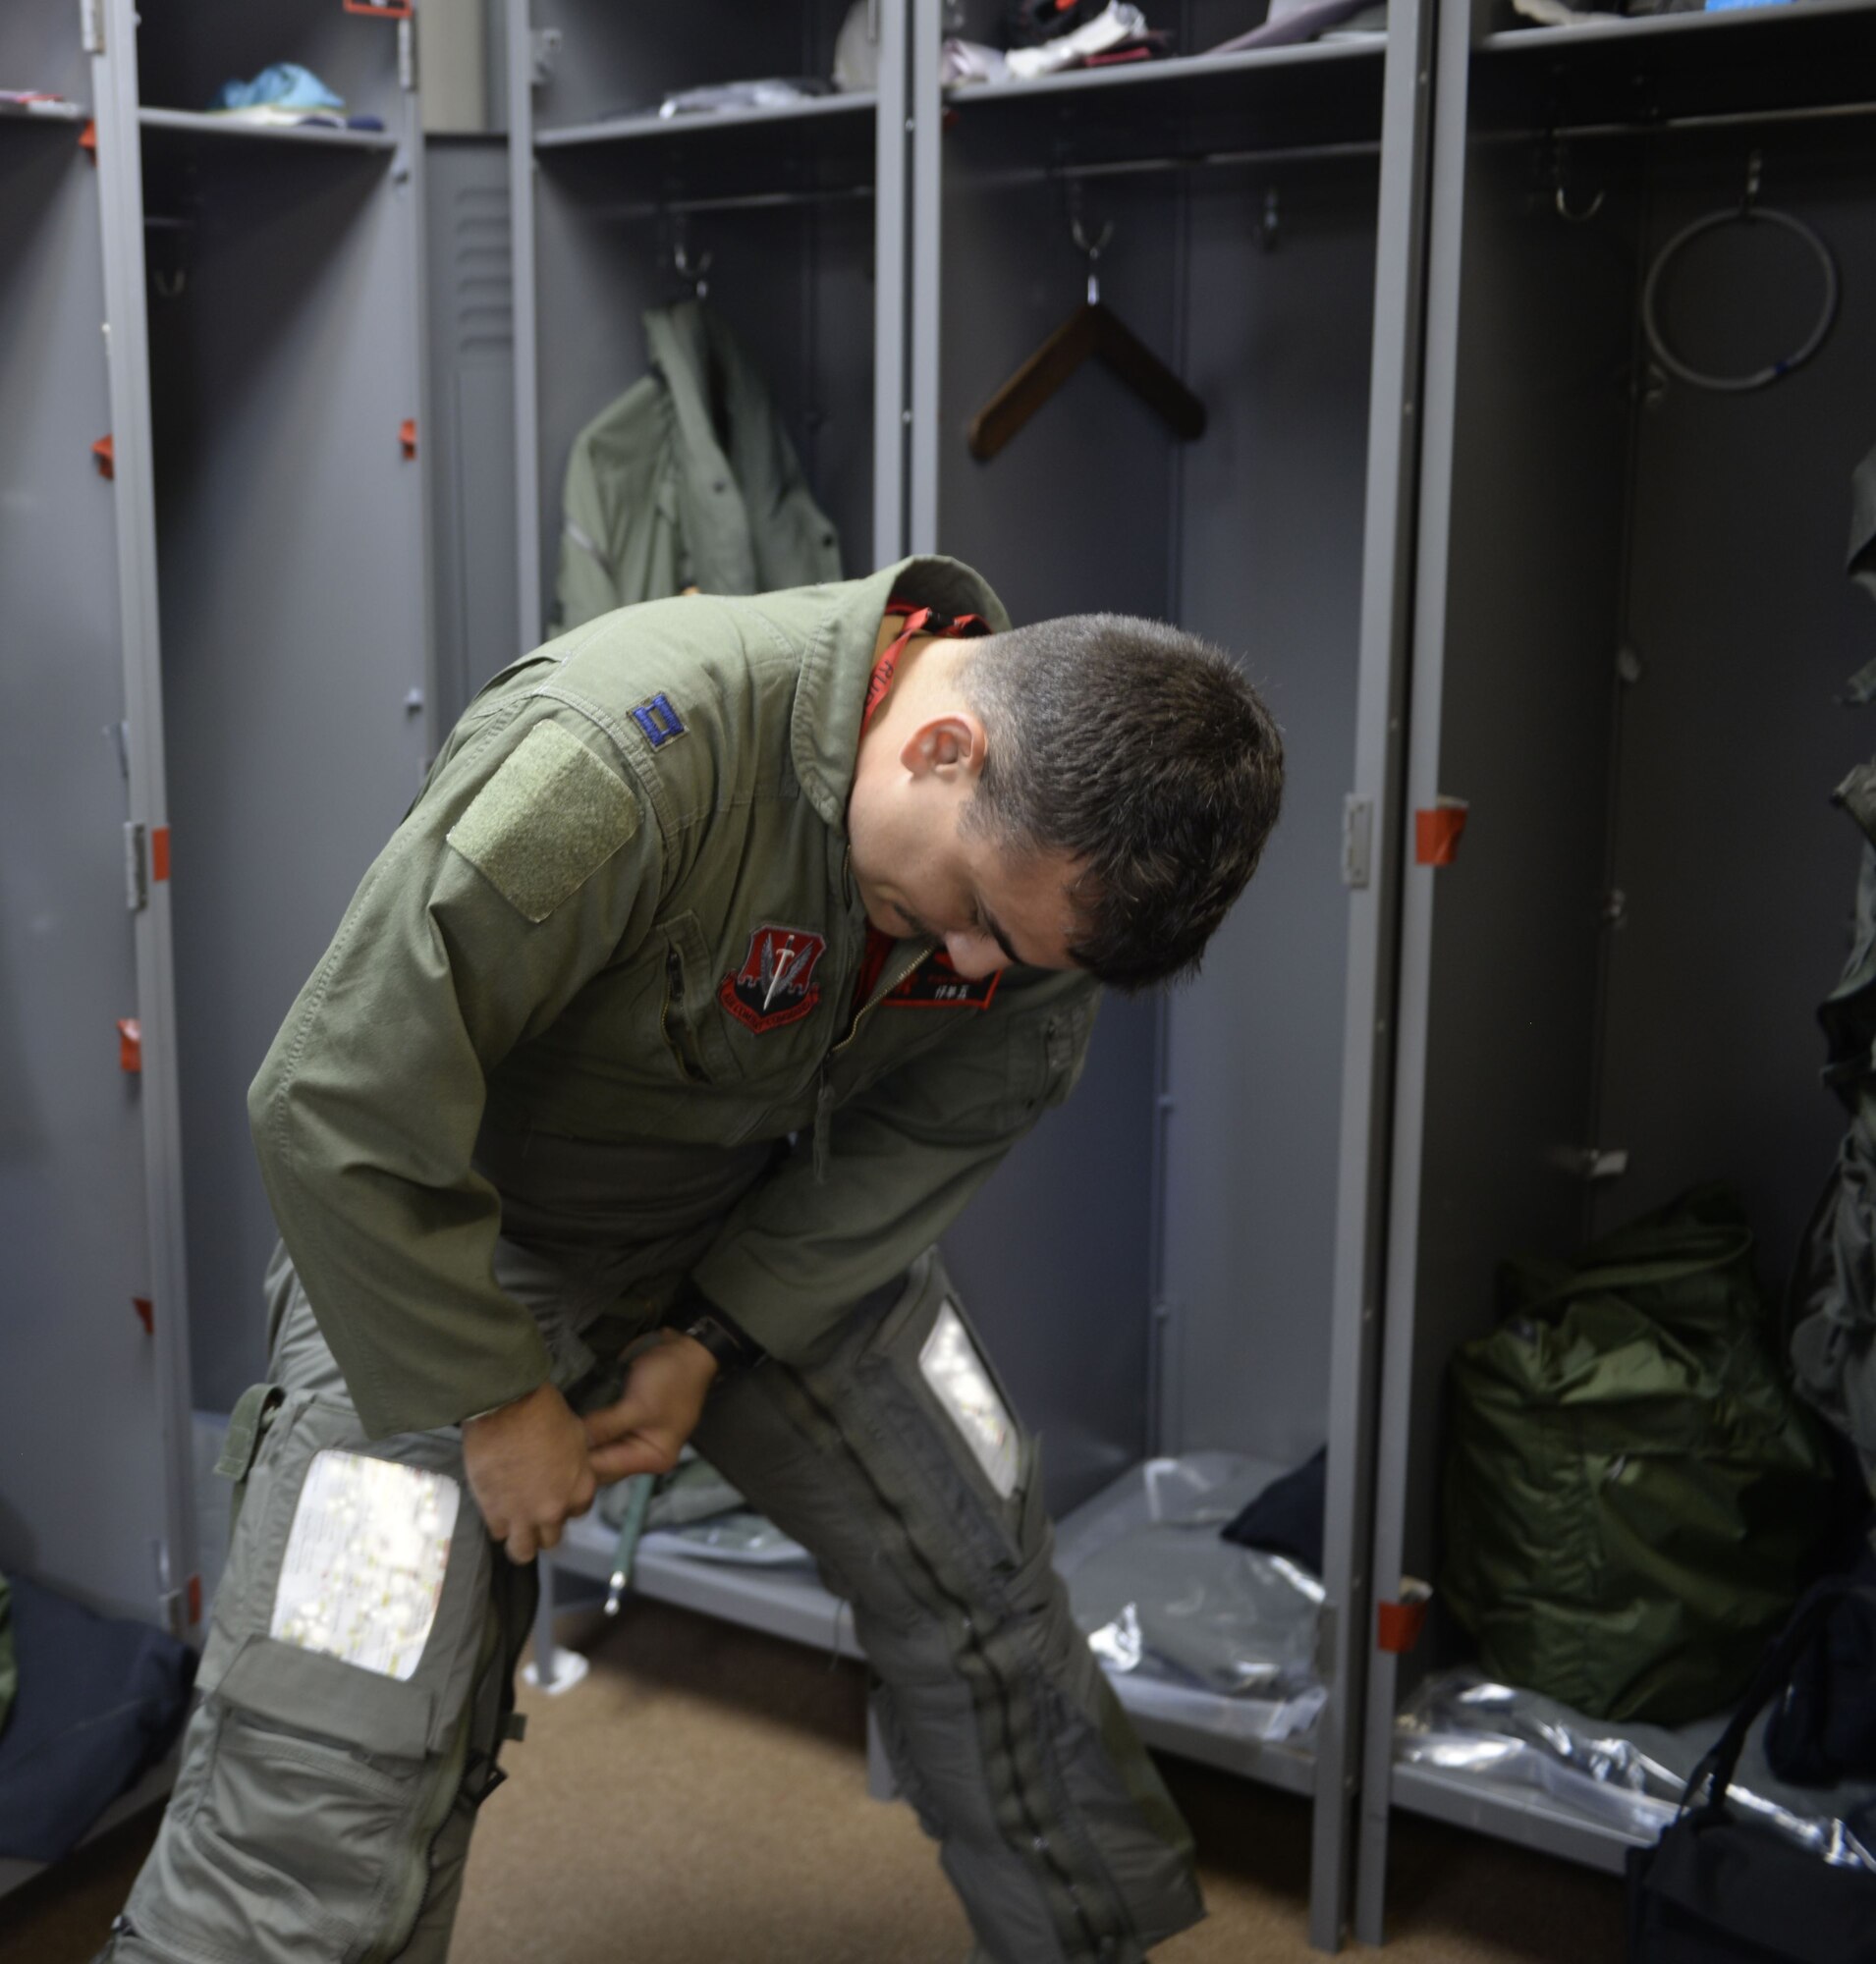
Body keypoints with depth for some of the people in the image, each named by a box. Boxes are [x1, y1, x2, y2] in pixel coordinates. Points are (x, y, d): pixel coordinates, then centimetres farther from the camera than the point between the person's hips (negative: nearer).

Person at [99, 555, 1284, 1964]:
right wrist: (493, 1399, -21)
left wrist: (716, 1341, -12)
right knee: (339, 1772, -11)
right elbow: (340, 1107, -31)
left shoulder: (1057, 815, -17)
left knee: (985, 1579, 9)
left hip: (773, 1224, 6)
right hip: (434, 1240, -5)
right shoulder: (616, 760, -38)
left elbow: (953, 1118, -6)